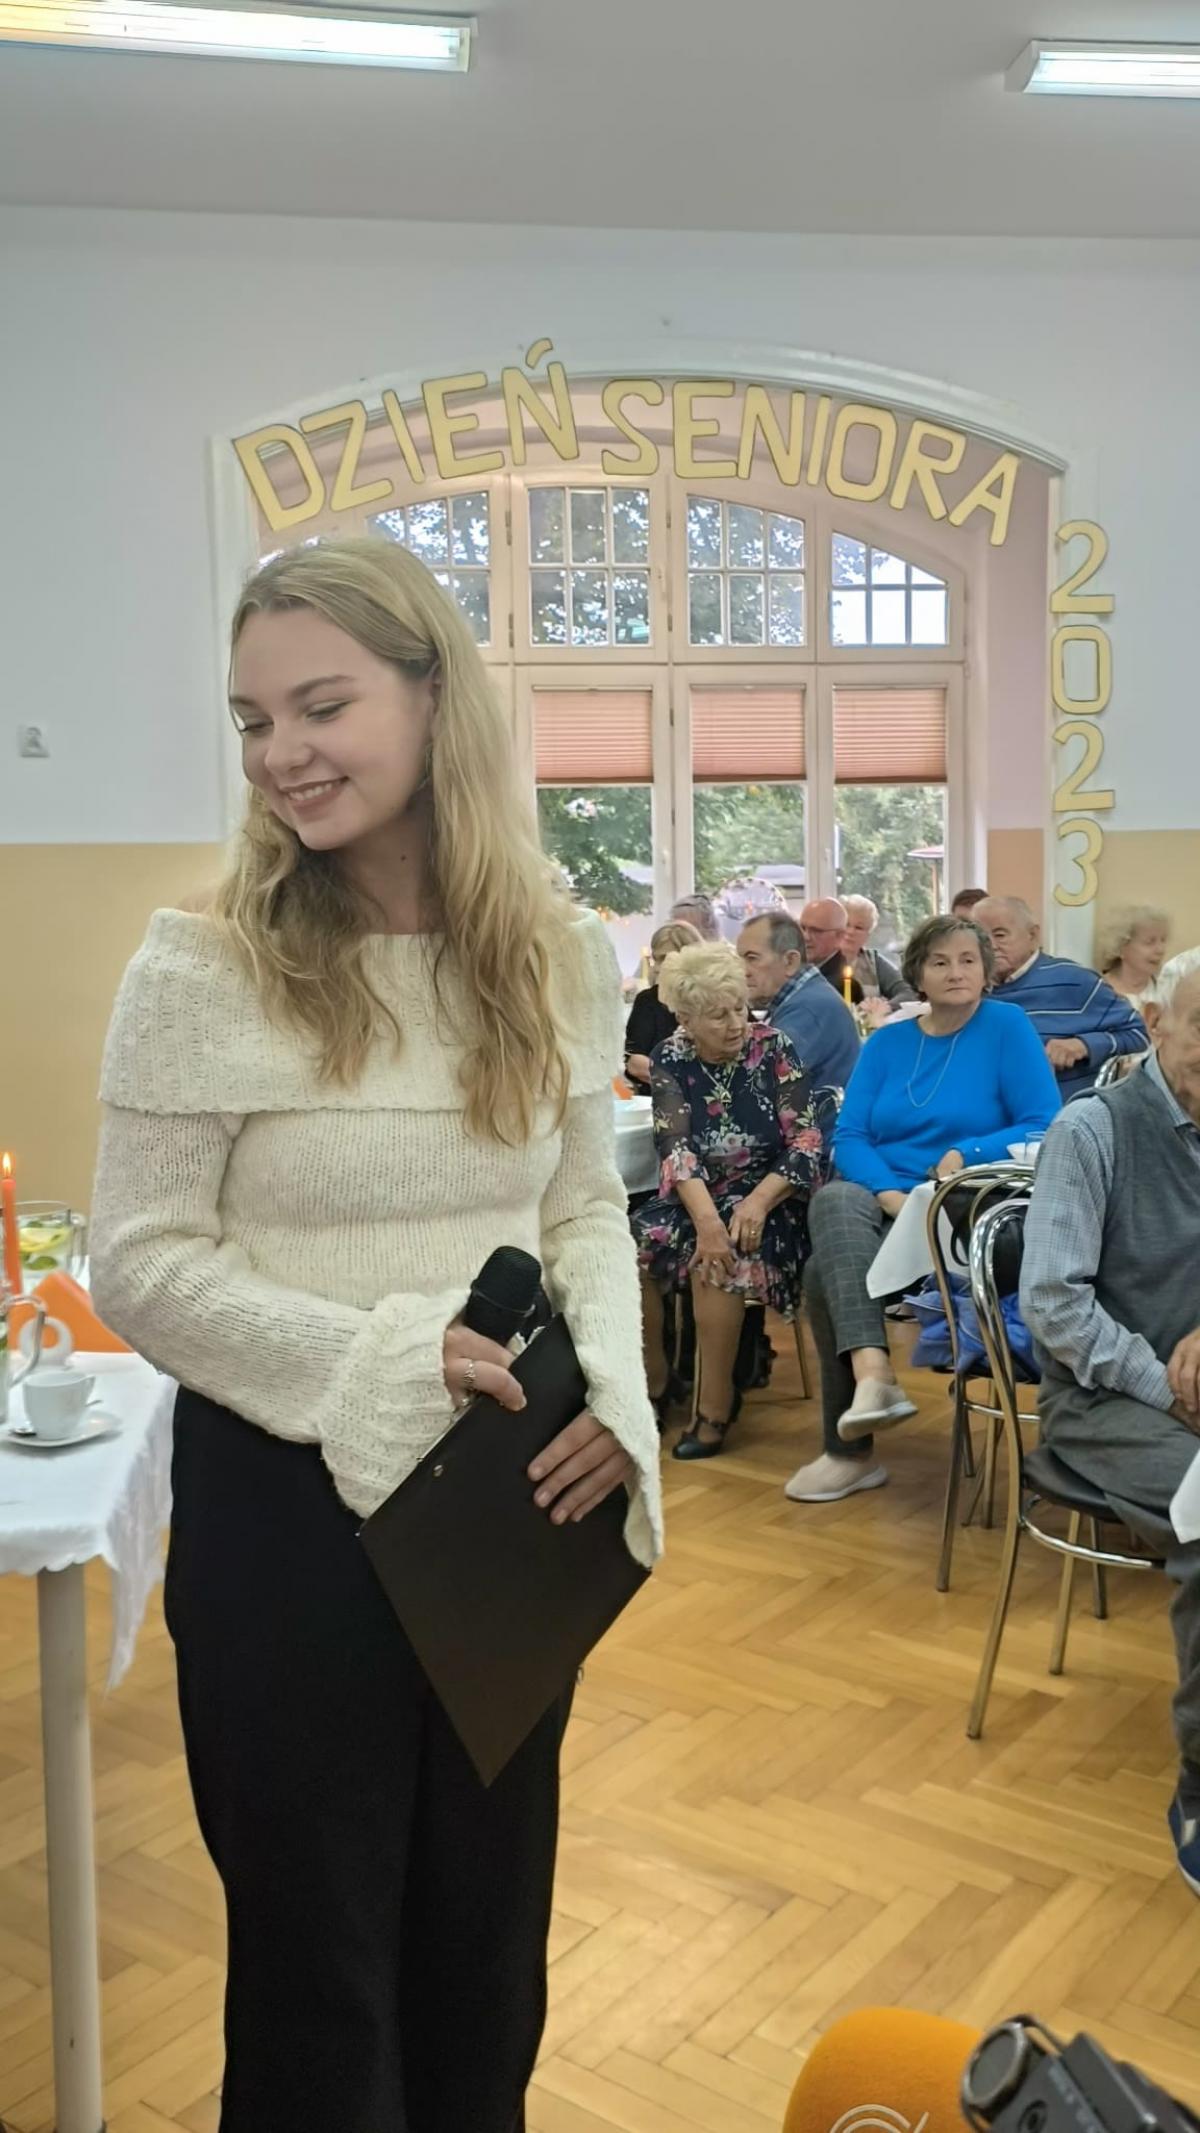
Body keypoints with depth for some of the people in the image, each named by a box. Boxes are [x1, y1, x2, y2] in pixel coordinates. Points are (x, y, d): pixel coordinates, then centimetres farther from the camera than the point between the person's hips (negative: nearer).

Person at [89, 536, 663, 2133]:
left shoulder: (561, 963, -1)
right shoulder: (203, 971, -13)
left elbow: (587, 1209, 6)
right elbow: (142, 1265, -11)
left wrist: (612, 1392, -12)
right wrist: (381, 1368, -22)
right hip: (291, 1503, -3)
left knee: (489, 1928, 22)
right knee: (317, 1945, 16)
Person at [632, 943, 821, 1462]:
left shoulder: (773, 1049, -7)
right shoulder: (670, 1060, -1)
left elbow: (807, 1145, -11)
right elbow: (675, 1149, -13)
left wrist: (757, 1202, -27)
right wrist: (706, 1217, -32)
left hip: (768, 1196, -3)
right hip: (696, 1196, 3)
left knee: (714, 1260, -33)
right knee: (632, 1247, -26)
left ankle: (716, 1405, -18)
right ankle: (651, 1383, -5)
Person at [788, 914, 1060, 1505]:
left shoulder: (1007, 1027, 1)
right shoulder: (886, 1042, 13)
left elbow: (1045, 1127, -6)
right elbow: (848, 1138, 3)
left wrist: (966, 1156, -20)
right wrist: (888, 1191, -16)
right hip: (885, 1203, 4)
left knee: (826, 1270, -29)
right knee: (835, 1200, -34)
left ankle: (850, 1449, -19)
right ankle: (873, 1376, -44)